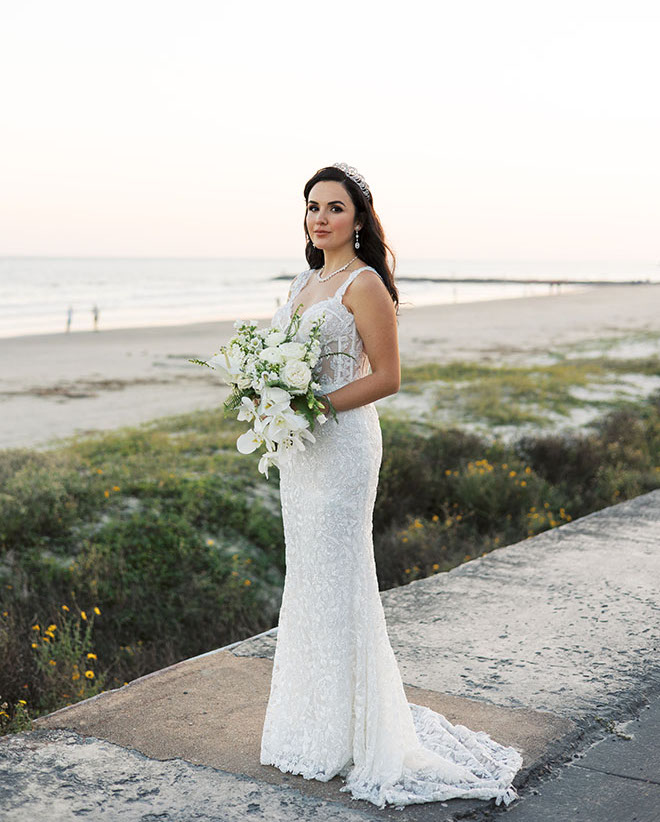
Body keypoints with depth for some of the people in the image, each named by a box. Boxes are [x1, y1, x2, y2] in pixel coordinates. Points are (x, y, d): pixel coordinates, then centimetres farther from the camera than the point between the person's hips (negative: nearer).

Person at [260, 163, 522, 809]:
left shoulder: (364, 283, -11)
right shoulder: (307, 279, 14)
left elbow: (386, 377, -14)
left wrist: (316, 406, -20)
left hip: (342, 441, -9)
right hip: (300, 444, 9)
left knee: (337, 578, -3)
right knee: (305, 575, 14)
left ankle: (347, 731, 10)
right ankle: (313, 713, 26)